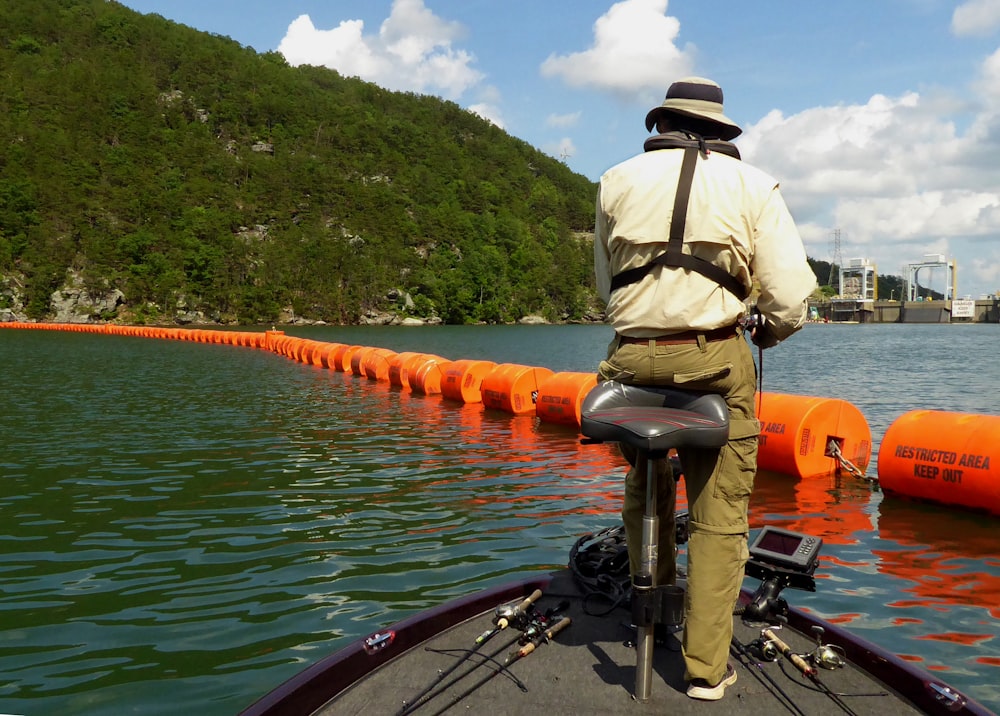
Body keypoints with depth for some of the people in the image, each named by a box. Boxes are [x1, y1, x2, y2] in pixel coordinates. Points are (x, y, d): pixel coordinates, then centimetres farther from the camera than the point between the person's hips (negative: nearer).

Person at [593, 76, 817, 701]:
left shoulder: (619, 181, 12)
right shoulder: (752, 185, 7)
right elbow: (791, 298, -1)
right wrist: (768, 333, 20)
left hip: (632, 358, 2)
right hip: (715, 361, -2)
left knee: (645, 482, 26)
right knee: (720, 516, 6)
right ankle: (706, 667, 10)